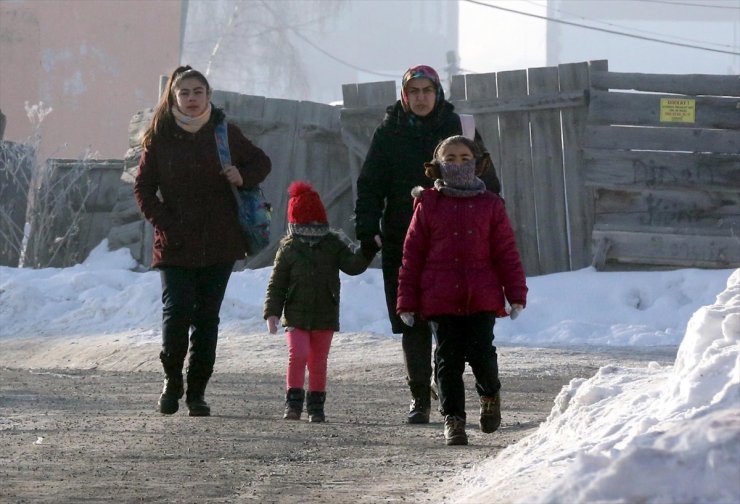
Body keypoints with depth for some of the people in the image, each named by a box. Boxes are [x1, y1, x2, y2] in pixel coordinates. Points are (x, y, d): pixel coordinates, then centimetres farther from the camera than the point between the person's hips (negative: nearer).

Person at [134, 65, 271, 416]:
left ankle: (197, 391, 13)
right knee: (177, 312, -13)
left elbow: (261, 162, 17)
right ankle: (172, 380, 10)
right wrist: (165, 225, -9)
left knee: (207, 318, 4)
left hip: (220, 242, 2)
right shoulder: (160, 137, 2)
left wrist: (243, 176, -6)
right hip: (176, 244, -1)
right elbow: (143, 189, 4)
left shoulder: (224, 133, 5)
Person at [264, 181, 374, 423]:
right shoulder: (289, 248, 0)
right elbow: (277, 283, 1)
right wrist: (272, 312, -6)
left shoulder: (333, 245, 5)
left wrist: (367, 251, -19)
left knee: (318, 362, 8)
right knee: (298, 355, -15)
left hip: (325, 317, 2)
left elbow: (353, 265, -2)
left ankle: (316, 405, 18)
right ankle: (293, 402, -7)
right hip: (296, 316, -2)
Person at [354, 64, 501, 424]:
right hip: (402, 243, 1)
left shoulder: (459, 129, 6)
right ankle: (419, 398, 8)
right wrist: (367, 230, -4)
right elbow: (369, 187, 7)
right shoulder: (389, 133, 8)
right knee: (413, 325, 2)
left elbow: (486, 182, 9)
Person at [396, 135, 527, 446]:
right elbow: (413, 255, 6)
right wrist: (407, 302, 3)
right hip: (440, 300, 0)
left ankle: (490, 394, 25)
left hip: (482, 298, 0)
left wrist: (516, 295, 3)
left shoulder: (490, 205, 8)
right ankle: (453, 419, 12)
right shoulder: (428, 205, 6)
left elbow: (506, 252, 9)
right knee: (449, 359, 1)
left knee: (481, 354, -7)